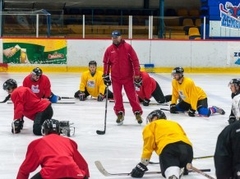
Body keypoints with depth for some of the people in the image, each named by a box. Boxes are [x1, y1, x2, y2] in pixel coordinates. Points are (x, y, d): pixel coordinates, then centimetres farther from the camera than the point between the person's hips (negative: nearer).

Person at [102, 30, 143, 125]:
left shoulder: (128, 47, -7)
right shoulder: (109, 49, 2)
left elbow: (135, 60, -7)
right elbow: (106, 63, 10)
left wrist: (137, 74, -10)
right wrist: (106, 76, 8)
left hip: (128, 77, -3)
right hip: (115, 78, 3)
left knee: (132, 96, 0)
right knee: (117, 97, 4)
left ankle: (138, 113, 11)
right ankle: (119, 114, 16)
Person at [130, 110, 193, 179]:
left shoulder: (151, 126, 25)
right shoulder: (175, 124, 41)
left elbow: (148, 146, 11)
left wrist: (142, 164, 13)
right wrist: (187, 163, 44)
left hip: (168, 147, -5)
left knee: (171, 170, -22)